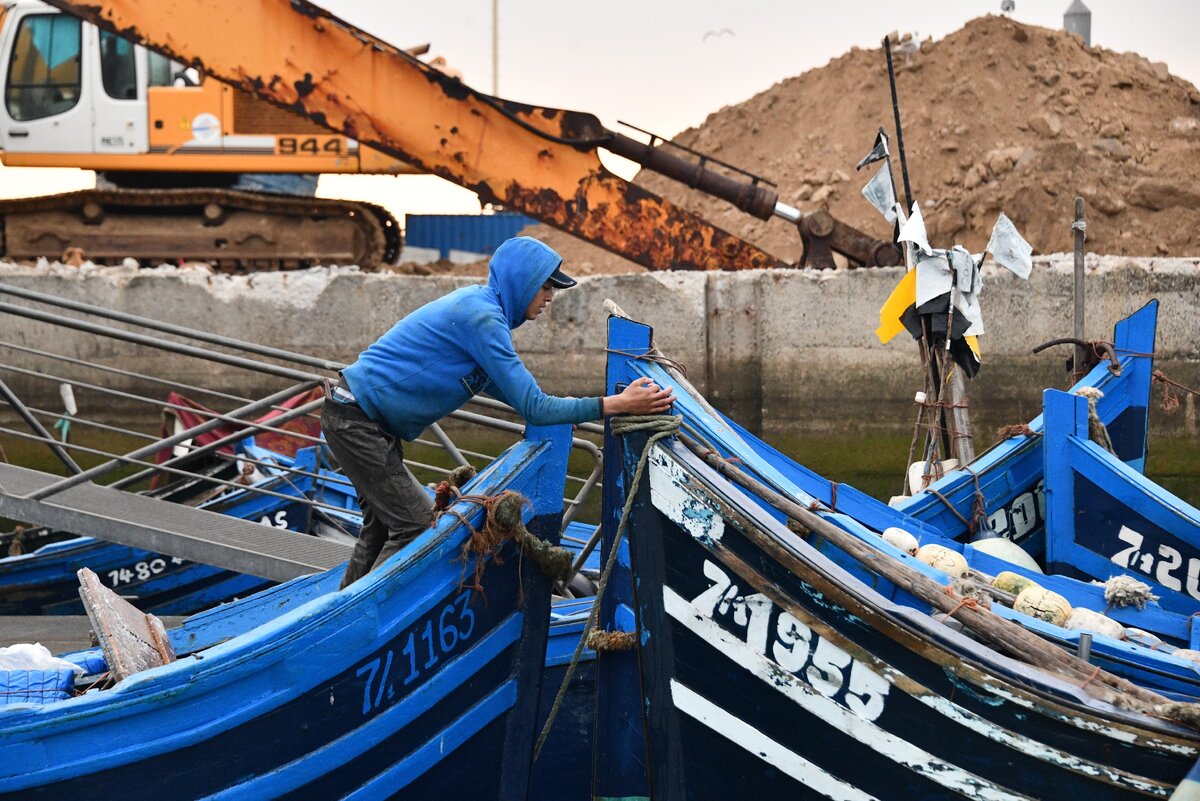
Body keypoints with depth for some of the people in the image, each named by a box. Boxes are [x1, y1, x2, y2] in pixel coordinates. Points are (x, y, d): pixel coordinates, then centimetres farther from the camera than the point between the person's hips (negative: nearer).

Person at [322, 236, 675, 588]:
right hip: (356, 421, -10)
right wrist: (617, 405, -22)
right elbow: (532, 408, -22)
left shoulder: (475, 300, 8)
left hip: (356, 412, 10)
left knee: (383, 525, 18)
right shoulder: (483, 318, -21)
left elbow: (492, 383, 21)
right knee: (417, 526, -10)